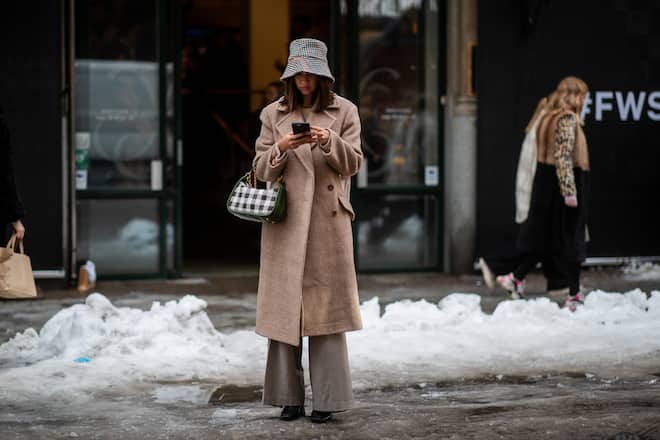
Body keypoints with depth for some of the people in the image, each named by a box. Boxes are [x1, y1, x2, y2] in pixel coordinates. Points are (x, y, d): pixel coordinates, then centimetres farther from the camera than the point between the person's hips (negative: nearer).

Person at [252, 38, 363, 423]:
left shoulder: (344, 111, 6)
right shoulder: (273, 114, 9)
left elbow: (353, 164, 0)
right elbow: (262, 170, 6)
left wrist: (329, 141, -18)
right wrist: (281, 148, -14)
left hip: (328, 221, -1)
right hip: (286, 222, 1)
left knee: (326, 305, -3)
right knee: (284, 305, 0)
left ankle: (327, 399, 1)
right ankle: (290, 398, 8)